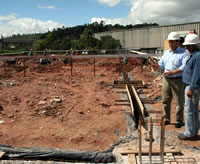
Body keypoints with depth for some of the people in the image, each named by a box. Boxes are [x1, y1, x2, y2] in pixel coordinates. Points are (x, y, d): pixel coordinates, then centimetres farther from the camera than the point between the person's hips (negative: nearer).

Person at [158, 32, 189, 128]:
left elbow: (185, 66, -21)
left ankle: (179, 121, 16)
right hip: (166, 80, 6)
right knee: (165, 101, 11)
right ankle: (166, 119, 24)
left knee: (179, 102, 3)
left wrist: (173, 72, -28)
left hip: (178, 80, -6)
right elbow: (161, 64, 11)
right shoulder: (166, 53, 13)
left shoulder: (183, 53, -8)